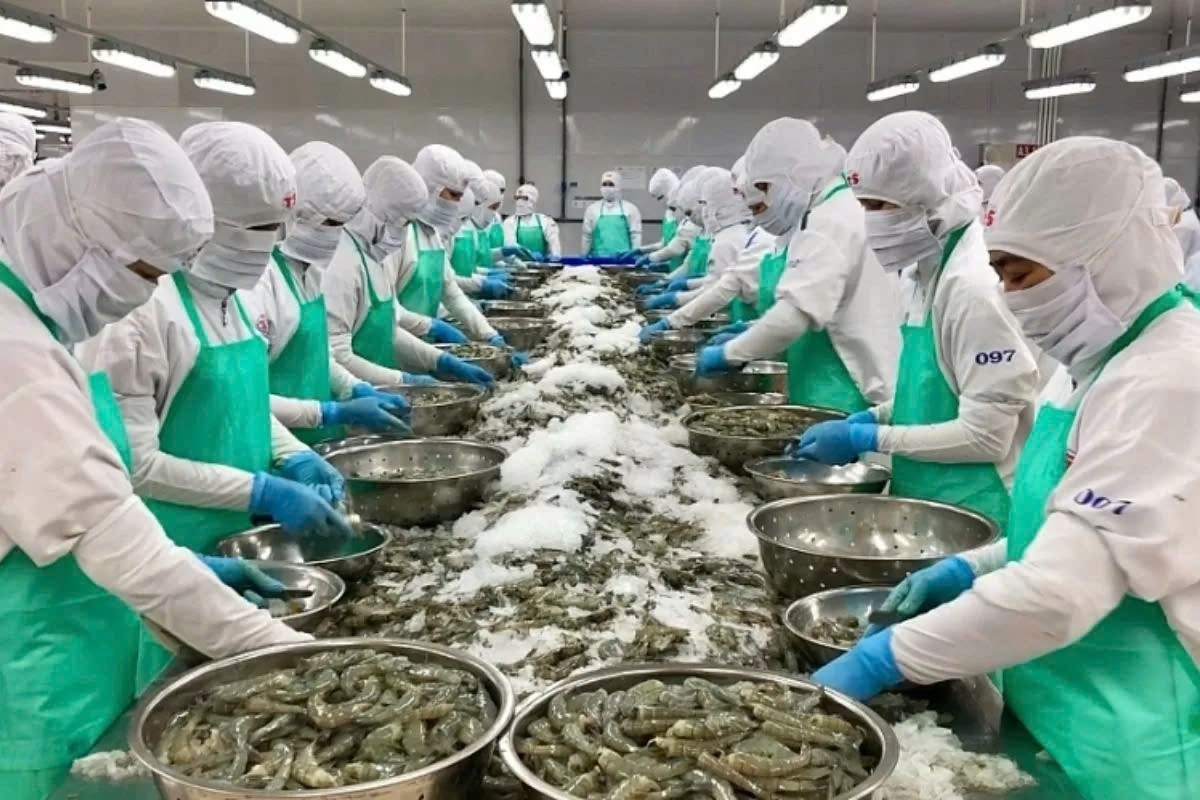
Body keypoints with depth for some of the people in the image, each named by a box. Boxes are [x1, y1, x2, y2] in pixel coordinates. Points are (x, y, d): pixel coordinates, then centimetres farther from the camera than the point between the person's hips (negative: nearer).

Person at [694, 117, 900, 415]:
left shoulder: (832, 221, -16)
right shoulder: (824, 216, 16)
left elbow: (798, 312, -25)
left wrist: (731, 354, -14)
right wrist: (749, 338, 13)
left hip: (847, 397, -10)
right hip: (828, 392, 10)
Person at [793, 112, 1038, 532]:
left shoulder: (975, 285, -22)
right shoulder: (924, 273, 6)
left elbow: (986, 435, -22)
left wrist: (868, 439, -18)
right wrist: (875, 417, 2)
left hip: (968, 511, -8)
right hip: (925, 496, 9)